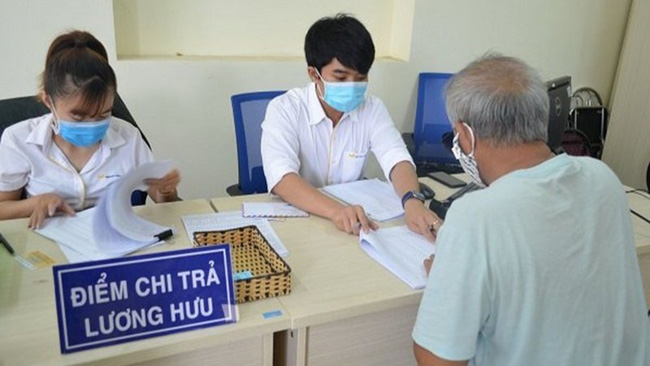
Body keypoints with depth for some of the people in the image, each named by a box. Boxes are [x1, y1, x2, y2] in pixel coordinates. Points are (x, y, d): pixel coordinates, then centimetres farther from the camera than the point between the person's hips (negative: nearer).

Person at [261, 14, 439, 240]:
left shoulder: (372, 109, -1)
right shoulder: (284, 109, -13)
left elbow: (396, 159, -14)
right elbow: (281, 178, -26)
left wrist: (412, 201, -34)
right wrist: (335, 210, -42)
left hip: (354, 214, 3)